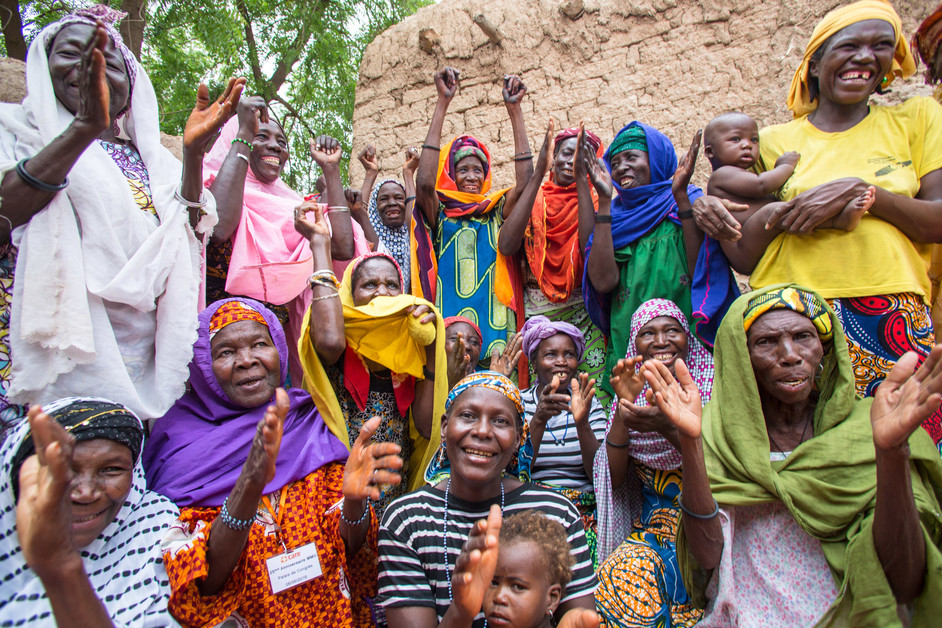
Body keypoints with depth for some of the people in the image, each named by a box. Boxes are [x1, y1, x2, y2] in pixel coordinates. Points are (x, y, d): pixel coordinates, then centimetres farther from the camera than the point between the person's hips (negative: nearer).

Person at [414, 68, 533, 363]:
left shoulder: (497, 213, 15)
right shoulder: (440, 214, 9)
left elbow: (524, 182, -3)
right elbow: (424, 182, -10)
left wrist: (514, 108, -3)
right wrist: (443, 102, -8)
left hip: (495, 317, 2)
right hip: (451, 315, -1)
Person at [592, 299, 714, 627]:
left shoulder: (712, 386, -2)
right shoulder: (634, 393, 5)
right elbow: (614, 478, -3)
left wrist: (668, 427, -28)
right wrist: (623, 407, -16)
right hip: (652, 525, 2)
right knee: (622, 573, -27)